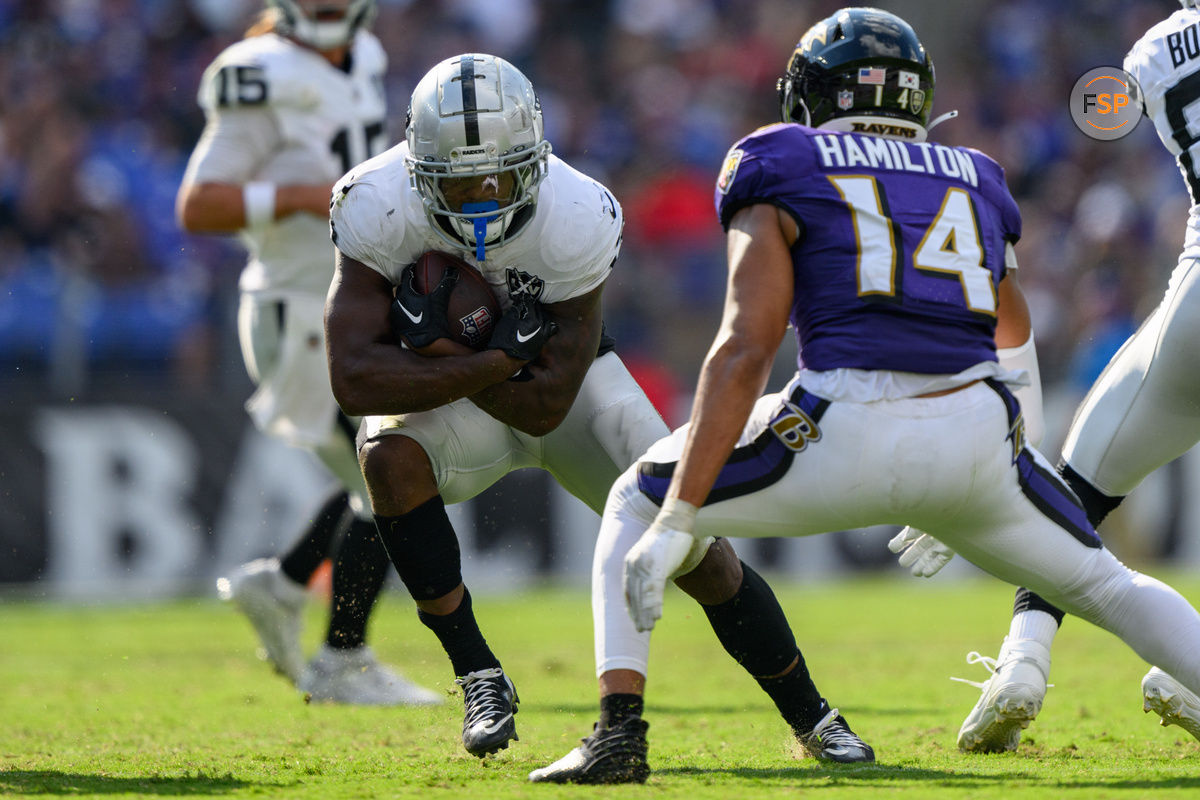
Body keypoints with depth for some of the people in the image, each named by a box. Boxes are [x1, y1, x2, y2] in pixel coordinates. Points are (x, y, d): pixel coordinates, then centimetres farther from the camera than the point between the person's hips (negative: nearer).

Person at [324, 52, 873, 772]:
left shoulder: (576, 222, -31)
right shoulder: (379, 209, -29)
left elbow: (545, 405, -27)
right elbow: (356, 381, -34)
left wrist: (439, 348, -31)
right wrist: (493, 359, -37)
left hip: (565, 380, 0)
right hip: (444, 399, 0)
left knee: (690, 545, -7)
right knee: (390, 457, -33)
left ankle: (811, 717, 17)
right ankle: (480, 680, -20)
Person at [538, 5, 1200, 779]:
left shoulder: (783, 173, 9)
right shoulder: (973, 181, 22)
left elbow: (745, 349, -4)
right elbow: (1013, 328, 40)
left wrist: (675, 525, -8)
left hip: (844, 435, -3)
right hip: (977, 438, 3)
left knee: (639, 504, 20)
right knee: (1104, 585, 26)